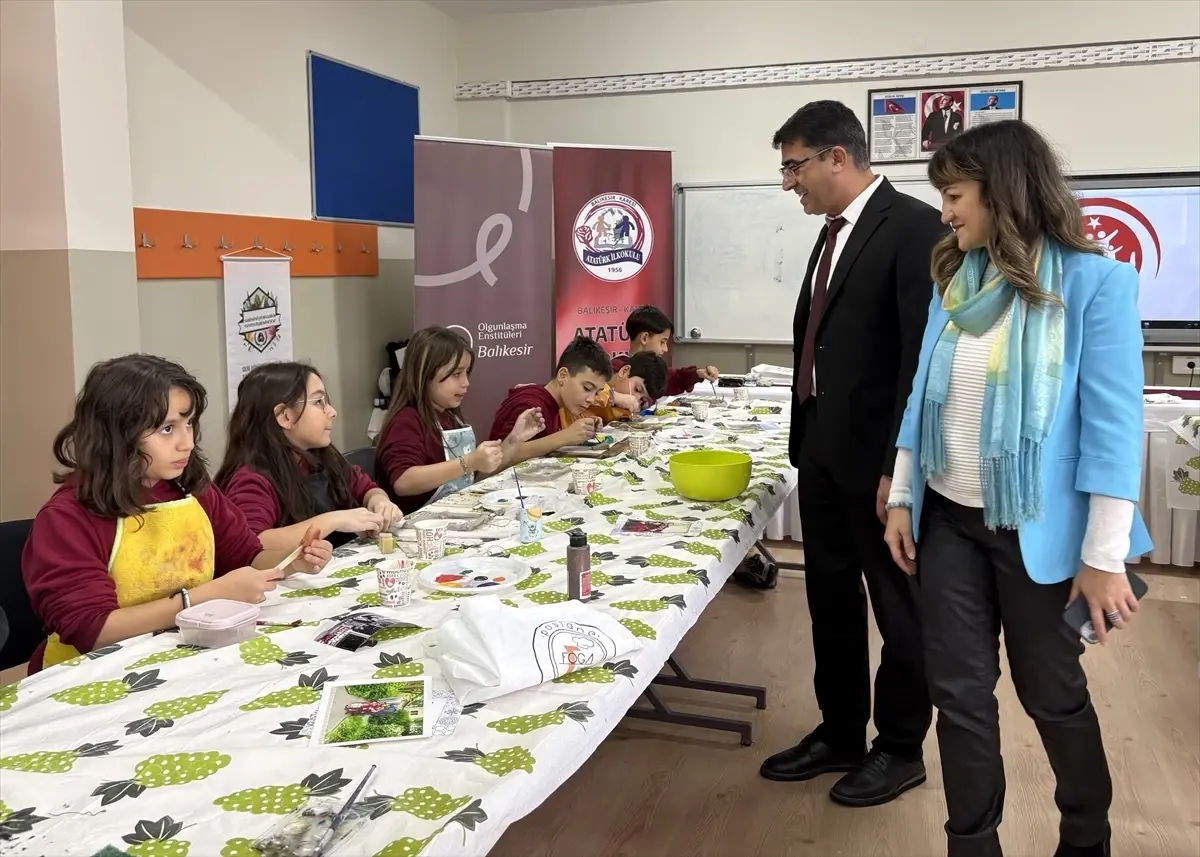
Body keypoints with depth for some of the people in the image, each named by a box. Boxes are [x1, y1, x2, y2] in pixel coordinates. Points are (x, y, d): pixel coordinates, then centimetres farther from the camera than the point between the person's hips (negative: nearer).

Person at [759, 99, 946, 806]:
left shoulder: (914, 226, -14)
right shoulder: (836, 232, 13)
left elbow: (924, 355, -19)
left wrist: (900, 466, -20)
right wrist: (806, 438, 15)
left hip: (879, 455, -8)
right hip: (823, 449, 9)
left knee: (898, 606, 9)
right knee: (831, 601, 17)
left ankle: (901, 748, 26)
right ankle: (840, 735, 32)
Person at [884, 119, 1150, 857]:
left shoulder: (1094, 282, -13)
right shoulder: (954, 281, 4)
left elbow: (1114, 423, -14)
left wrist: (1103, 555, -15)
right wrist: (902, 497, 7)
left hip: (1035, 527, -4)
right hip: (949, 519, 4)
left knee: (1052, 693, 14)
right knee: (960, 691, 8)